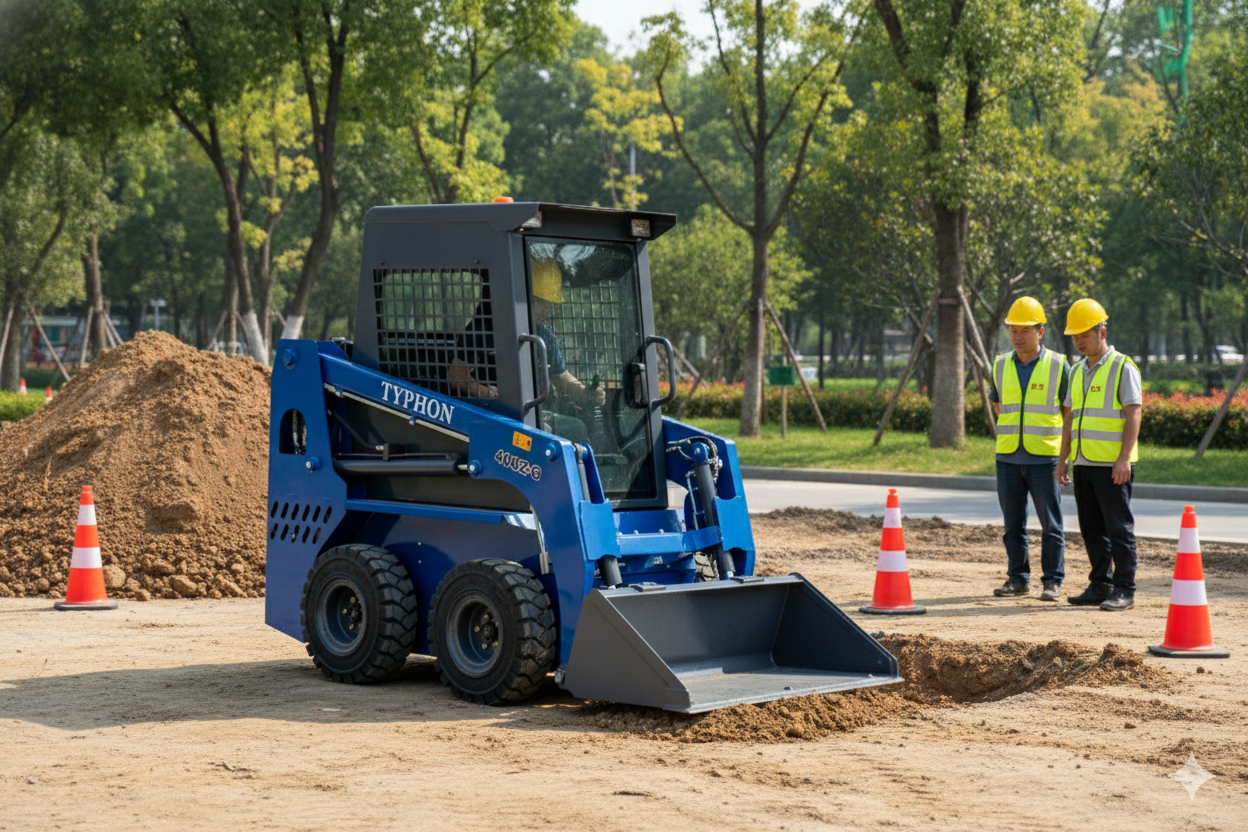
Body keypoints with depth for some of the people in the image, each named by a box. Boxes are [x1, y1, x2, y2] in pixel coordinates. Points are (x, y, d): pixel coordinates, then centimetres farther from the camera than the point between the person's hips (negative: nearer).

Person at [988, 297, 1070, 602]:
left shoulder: (1057, 365, -3)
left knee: (1051, 524, 0)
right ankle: (1017, 578, 16)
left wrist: (1064, 450, 6)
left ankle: (1053, 581, 6)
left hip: (1044, 458, -3)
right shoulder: (1001, 365, 7)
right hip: (1008, 458, 3)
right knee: (1013, 524, 8)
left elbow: (1070, 411, 6)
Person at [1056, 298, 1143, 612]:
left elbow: (1134, 414, -12)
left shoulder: (1123, 368, -6)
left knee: (1119, 527, -5)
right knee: (1092, 529, 9)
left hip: (1113, 465, -7)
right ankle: (1100, 585, 17)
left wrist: (1124, 459, -19)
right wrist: (1064, 458, 16)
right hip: (1084, 464, 7)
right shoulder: (1077, 371, 16)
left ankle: (1124, 589, -1)